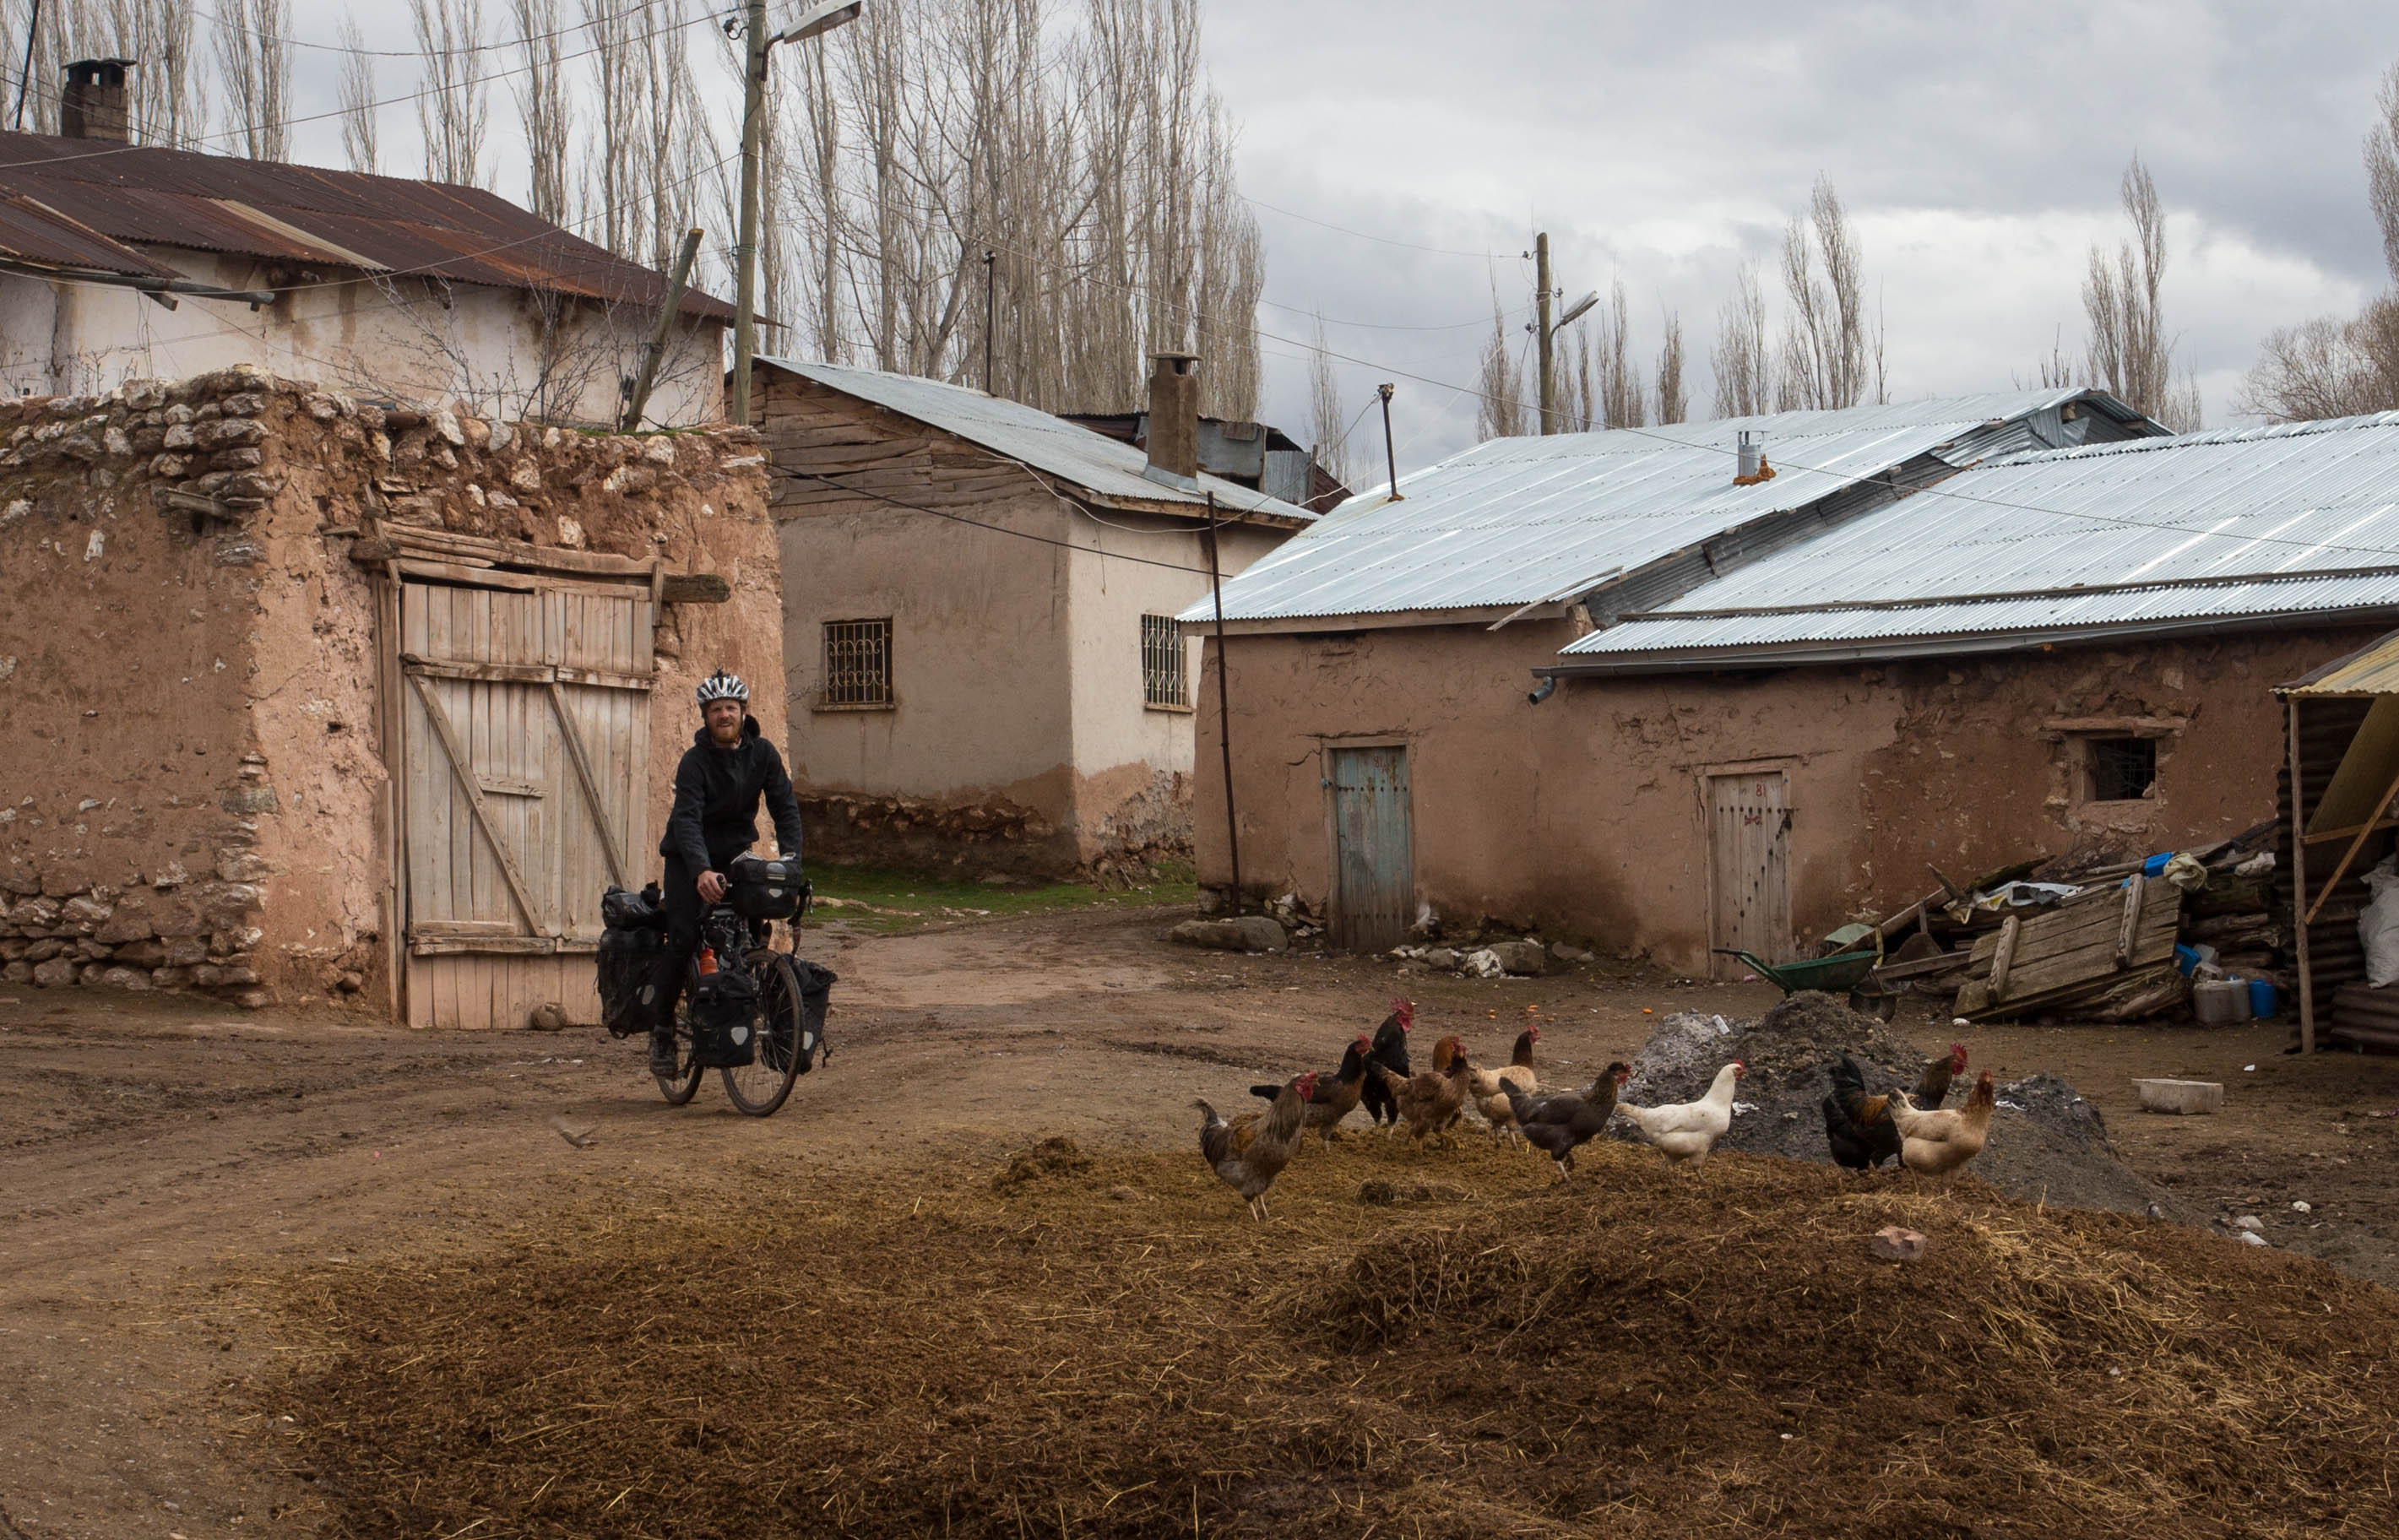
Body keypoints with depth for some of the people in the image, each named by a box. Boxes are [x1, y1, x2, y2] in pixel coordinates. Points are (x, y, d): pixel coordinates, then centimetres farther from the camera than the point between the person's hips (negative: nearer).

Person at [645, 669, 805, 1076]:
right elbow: (687, 819, -29)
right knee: (684, 937, -17)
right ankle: (661, 1028, -6)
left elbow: (785, 806, -8)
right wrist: (702, 871, -45)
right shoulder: (695, 761, -17)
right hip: (688, 858, -4)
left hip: (735, 854, 4)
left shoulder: (762, 753, -5)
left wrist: (791, 856, -25)